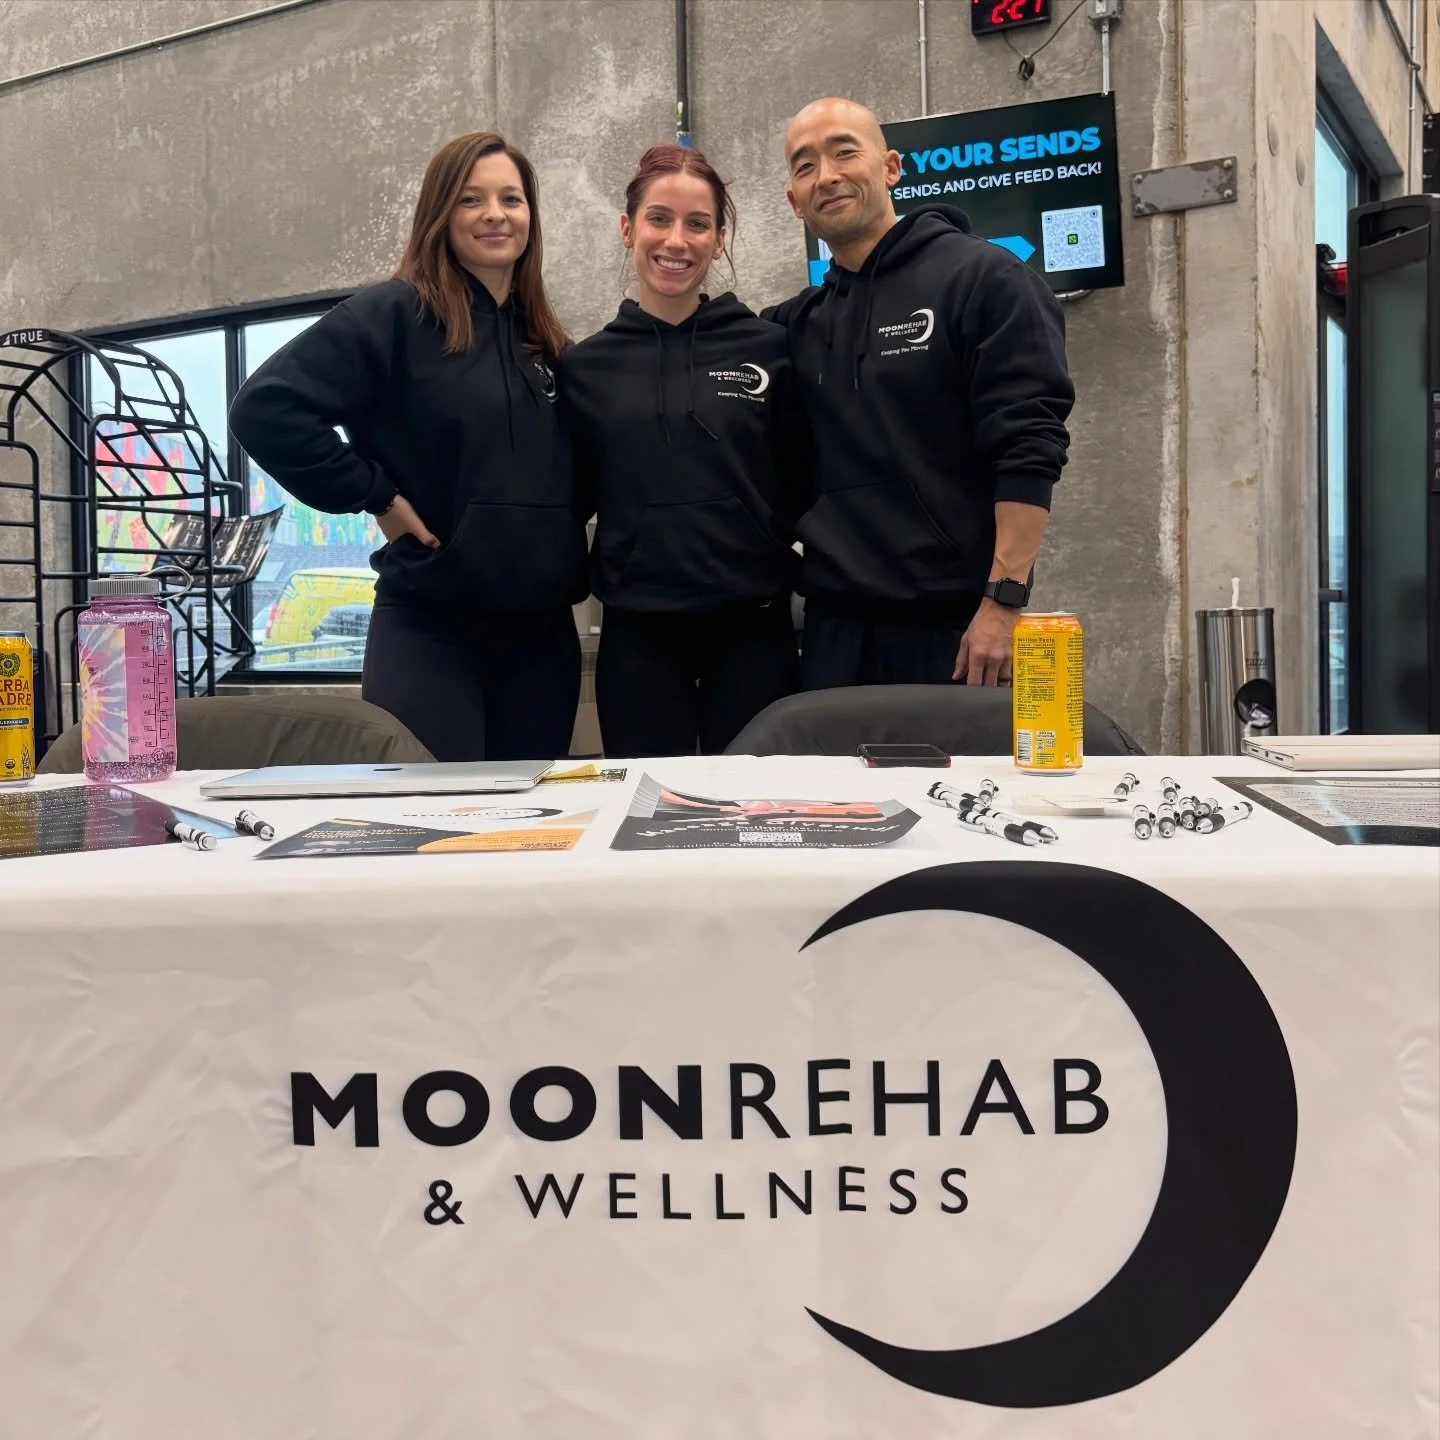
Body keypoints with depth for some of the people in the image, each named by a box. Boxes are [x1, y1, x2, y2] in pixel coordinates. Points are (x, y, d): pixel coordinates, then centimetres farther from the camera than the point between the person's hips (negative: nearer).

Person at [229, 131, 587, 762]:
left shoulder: (547, 343, 13)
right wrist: (376, 496, -14)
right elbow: (265, 408, -15)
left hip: (542, 631, 6)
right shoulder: (393, 314, -7)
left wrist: (563, 545, 6)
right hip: (430, 627, -6)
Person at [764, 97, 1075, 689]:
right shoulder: (799, 324, 14)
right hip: (835, 629, 5)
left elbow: (1028, 449, -12)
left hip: (960, 626, -5)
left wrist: (1004, 601, -19)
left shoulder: (983, 278, -3)